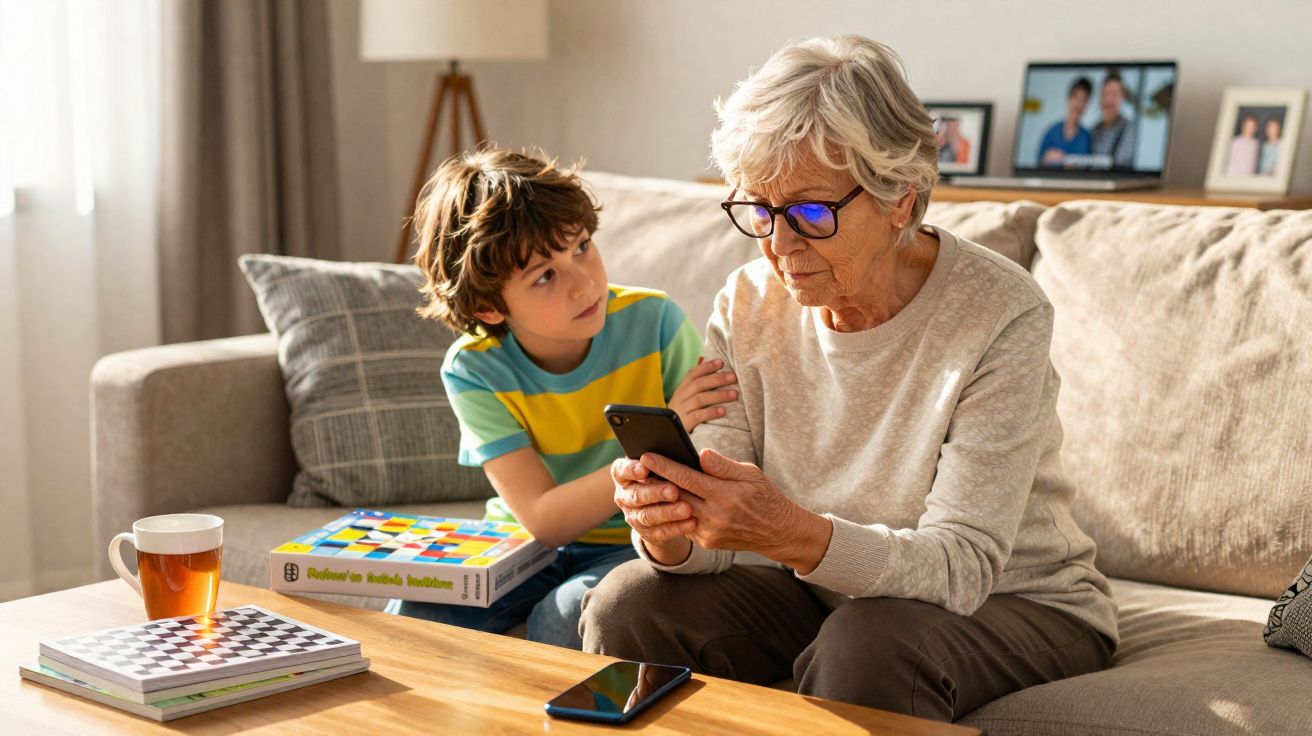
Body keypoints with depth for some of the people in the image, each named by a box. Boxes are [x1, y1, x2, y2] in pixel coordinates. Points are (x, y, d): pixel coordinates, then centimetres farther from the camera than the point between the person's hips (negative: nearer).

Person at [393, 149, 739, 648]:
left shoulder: (655, 322, -15)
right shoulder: (474, 371, -13)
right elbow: (544, 519, -21)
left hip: (635, 546, -1)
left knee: (565, 616, -32)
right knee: (414, 612, -24)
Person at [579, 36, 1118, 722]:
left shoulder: (999, 314, -22)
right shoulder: (747, 307, -7)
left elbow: (962, 567, -28)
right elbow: (715, 539, -8)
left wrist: (794, 534, -45)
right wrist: (668, 528, -33)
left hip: (1015, 605, -4)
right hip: (822, 594, 5)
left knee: (867, 646, -35)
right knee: (627, 605, -15)